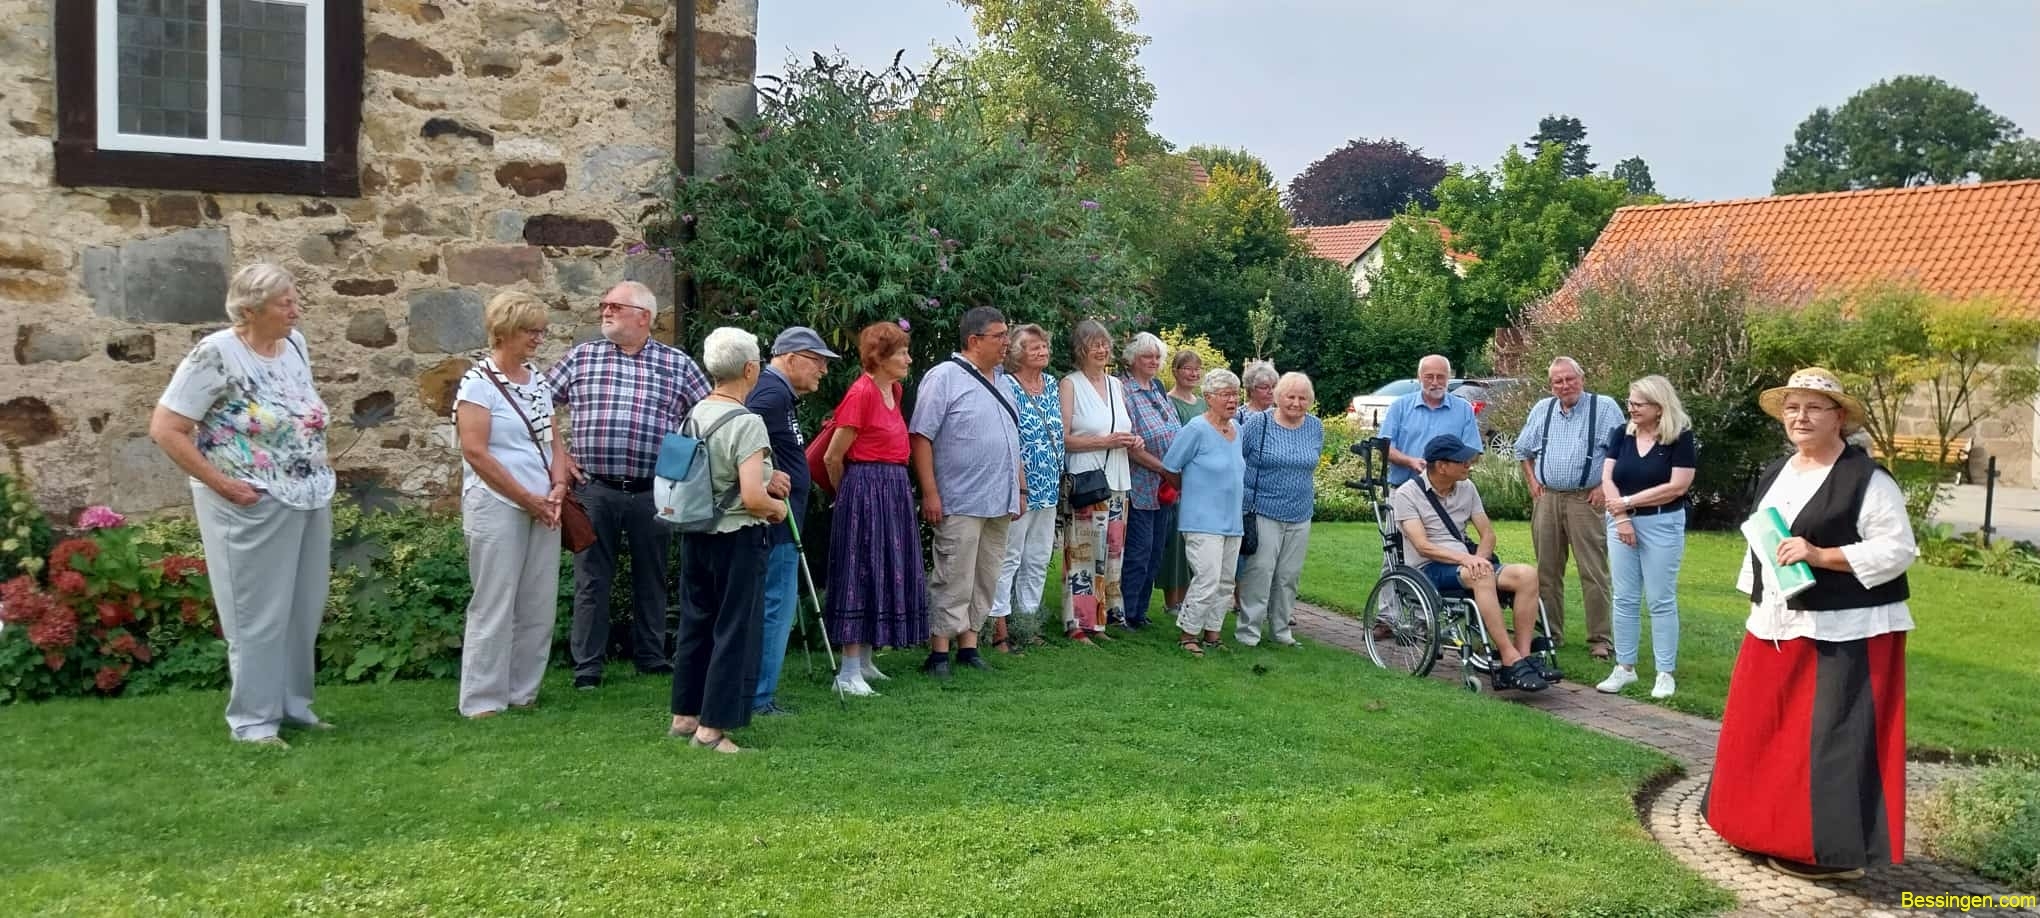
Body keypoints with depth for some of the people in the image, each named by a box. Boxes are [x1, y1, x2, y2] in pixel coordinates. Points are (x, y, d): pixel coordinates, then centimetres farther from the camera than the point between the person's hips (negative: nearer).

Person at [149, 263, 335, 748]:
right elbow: (165, 429, -17)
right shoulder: (217, 354, -16)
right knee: (258, 615, 2)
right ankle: (253, 719, 14)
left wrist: (315, 467, 10)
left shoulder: (295, 344, 6)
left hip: (310, 500, 7)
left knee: (303, 611, 14)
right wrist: (221, 484, -17)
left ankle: (293, 704, 28)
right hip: (253, 507, -7)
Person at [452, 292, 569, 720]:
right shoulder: (478, 383, -8)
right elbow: (475, 451, -14)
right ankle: (483, 701, 6)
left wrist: (557, 489, -1)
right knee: (494, 606, -3)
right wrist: (527, 499, -12)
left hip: (543, 508, 7)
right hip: (497, 507, -7)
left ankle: (524, 692, 18)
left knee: (540, 605, 7)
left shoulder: (538, 379, 13)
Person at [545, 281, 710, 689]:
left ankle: (652, 659, 24)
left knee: (651, 579, 11)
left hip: (653, 492, 0)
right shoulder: (581, 357, 6)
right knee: (591, 580, 5)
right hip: (594, 490, 0)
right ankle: (587, 667, 13)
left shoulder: (677, 364, 4)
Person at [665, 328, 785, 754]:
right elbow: (752, 498, -25)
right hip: (737, 540, -8)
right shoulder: (747, 423, -19)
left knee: (695, 624, 17)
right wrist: (777, 508, -6)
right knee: (735, 632, 2)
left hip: (695, 534, 8)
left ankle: (684, 715, 27)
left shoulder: (694, 415, 5)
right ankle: (712, 728, 5)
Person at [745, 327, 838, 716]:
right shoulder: (774, 393, -16)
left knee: (778, 605, 17)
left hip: (780, 521, 11)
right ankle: (758, 697, 2)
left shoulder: (780, 392, 16)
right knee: (776, 606, -4)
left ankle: (756, 692, 24)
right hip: (776, 521, -11)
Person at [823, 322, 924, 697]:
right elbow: (833, 457, -12)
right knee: (860, 575, -6)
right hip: (866, 491, -9)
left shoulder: (893, 390, 12)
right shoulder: (861, 392, -15)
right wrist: (846, 494, 3)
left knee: (886, 574, 13)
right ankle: (849, 673, -2)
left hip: (894, 492, 9)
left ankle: (865, 662, 23)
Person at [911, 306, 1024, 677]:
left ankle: (969, 644, 20)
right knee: (953, 581, -4)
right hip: (960, 504, -7)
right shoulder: (944, 378, -9)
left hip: (1000, 503, 8)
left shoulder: (1000, 382, 15)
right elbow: (921, 437, -13)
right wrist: (930, 493, -17)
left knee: (985, 581, 11)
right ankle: (939, 653, 4)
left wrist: (1020, 489, 19)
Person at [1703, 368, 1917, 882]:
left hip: (1843, 634, -8)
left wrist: (1822, 556, -24)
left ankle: (1834, 849, 4)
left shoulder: (1867, 479, -11)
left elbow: (1899, 549, -15)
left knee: (1831, 738, -5)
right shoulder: (1775, 475, 13)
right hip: (1779, 628, 8)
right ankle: (1772, 832, 24)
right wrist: (1756, 606, 17)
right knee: (1764, 730, 11)